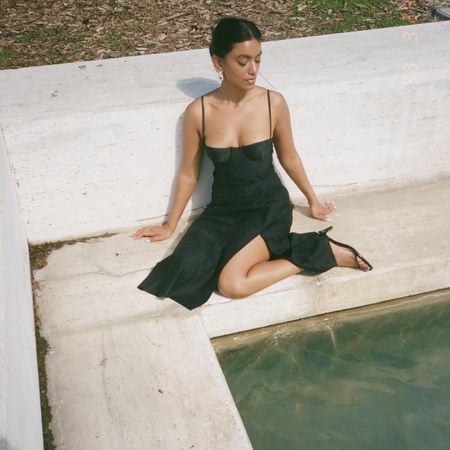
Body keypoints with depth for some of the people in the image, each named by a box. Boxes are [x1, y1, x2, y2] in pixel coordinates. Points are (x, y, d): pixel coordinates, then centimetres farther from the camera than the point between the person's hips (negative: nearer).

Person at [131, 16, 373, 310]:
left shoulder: (273, 103, -11)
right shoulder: (198, 112, -10)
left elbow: (289, 158, 6)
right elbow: (188, 174, 2)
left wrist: (313, 201, 17)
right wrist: (170, 226, 10)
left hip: (269, 206, -3)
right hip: (224, 209, 3)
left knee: (232, 284, -24)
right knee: (187, 274, -22)